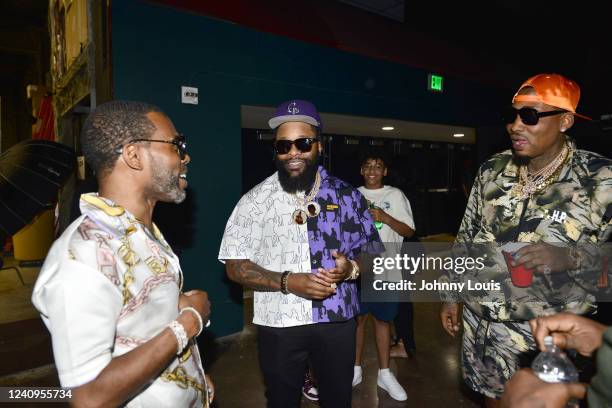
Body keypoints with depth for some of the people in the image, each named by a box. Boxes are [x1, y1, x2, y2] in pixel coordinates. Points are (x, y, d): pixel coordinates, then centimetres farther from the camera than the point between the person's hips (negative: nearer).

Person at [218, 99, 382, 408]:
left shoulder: (347, 196, -1)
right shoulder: (254, 201, -7)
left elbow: (372, 252, 6)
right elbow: (235, 266, -7)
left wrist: (351, 267, -16)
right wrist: (287, 281, -20)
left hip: (338, 321, 2)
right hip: (279, 324, -1)